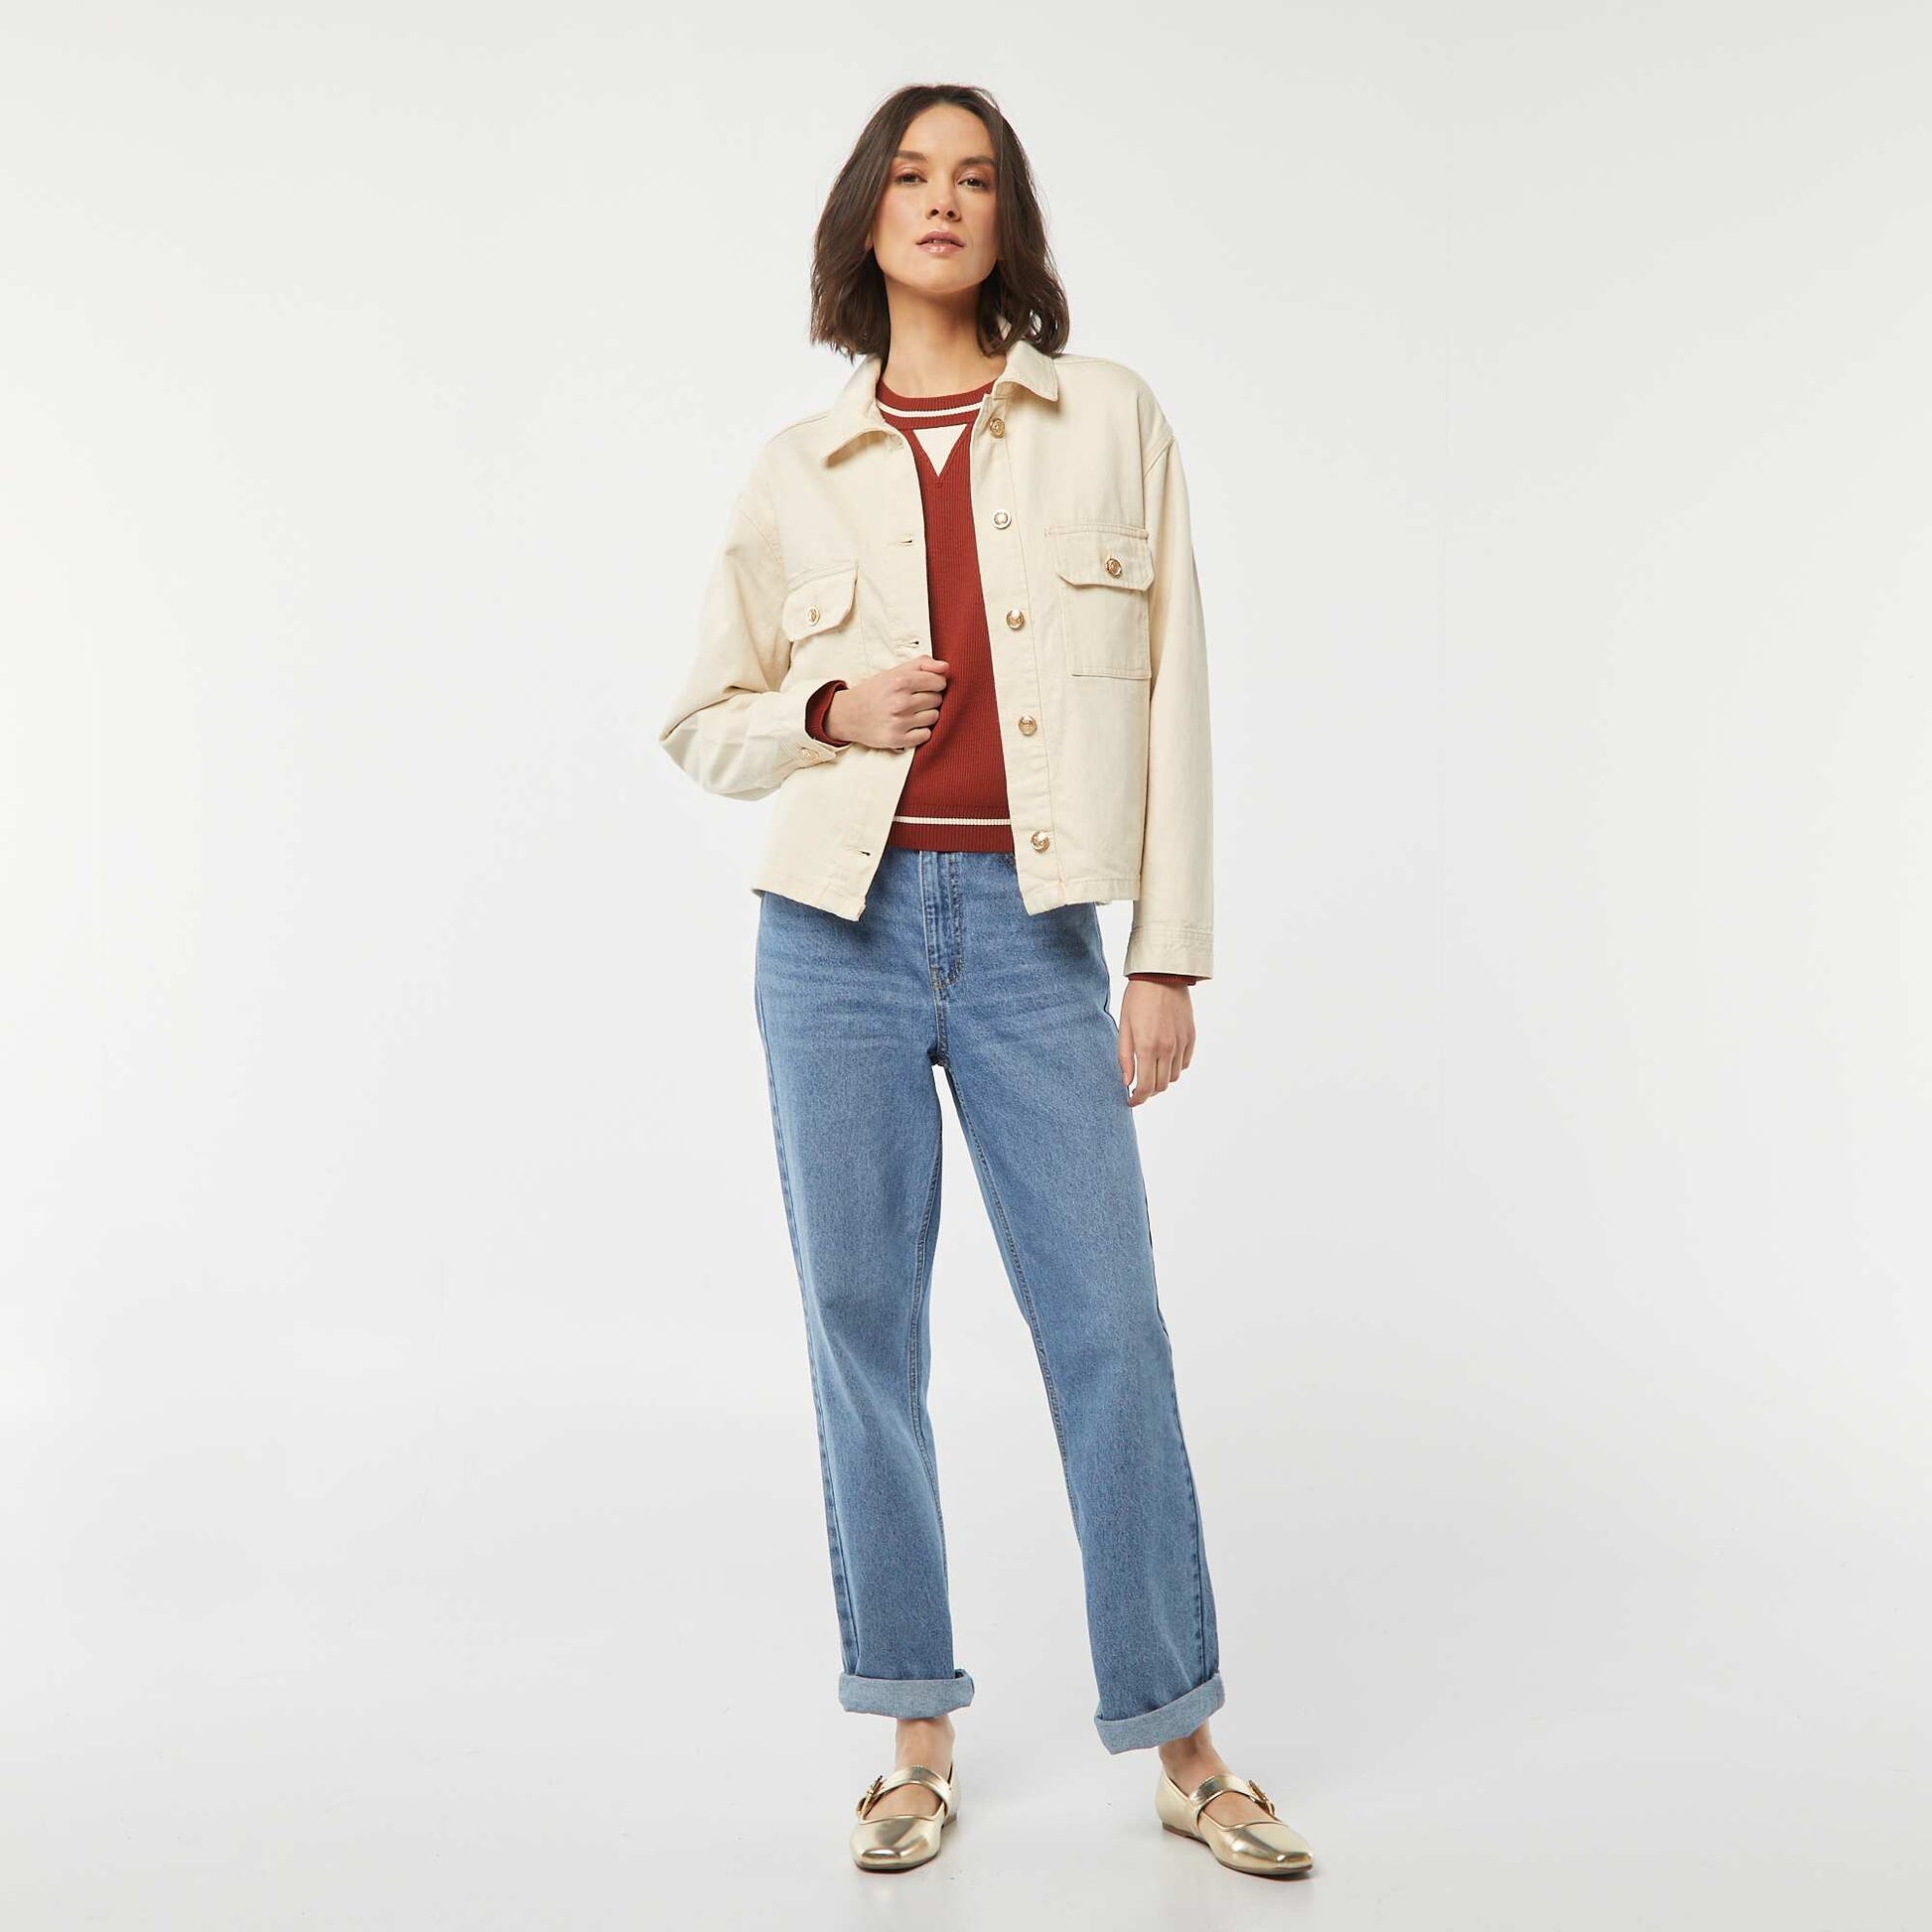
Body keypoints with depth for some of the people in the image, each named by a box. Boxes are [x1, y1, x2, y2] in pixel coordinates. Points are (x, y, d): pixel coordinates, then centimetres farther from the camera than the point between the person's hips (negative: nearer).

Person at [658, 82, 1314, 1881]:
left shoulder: (1112, 419, 6)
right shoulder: (796, 468, 9)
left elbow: (1171, 697, 3)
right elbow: (703, 723, 15)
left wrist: (1171, 955, -2)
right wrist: (827, 714, -7)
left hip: (1034, 931, -1)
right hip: (840, 926, 2)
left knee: (1109, 1328, -1)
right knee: (862, 1326, 5)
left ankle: (1182, 1744, 14)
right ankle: (918, 1736, 20)